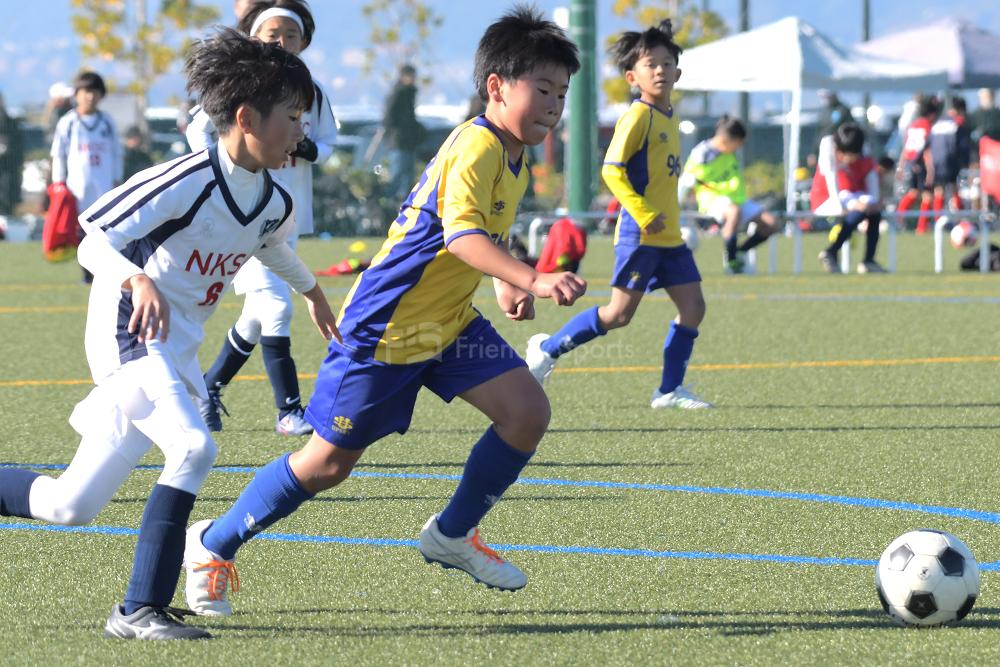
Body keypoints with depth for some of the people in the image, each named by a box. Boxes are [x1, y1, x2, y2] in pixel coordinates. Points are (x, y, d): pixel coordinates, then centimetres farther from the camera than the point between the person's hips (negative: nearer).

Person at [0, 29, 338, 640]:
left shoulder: (273, 203, 5)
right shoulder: (186, 182, -19)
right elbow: (91, 244, -20)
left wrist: (311, 290, 45)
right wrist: (135, 277, -40)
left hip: (176, 352, 8)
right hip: (130, 332, -8)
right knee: (194, 447, -27)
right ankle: (140, 610, -22)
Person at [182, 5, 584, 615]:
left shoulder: (513, 159, 8)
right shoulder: (476, 147, -22)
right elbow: (462, 234, -39)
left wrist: (509, 287, 11)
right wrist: (531, 280, -51)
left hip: (448, 322, 9)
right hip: (386, 325, -9)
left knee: (528, 411, -8)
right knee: (330, 461, -1)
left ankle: (452, 535, 11)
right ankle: (214, 545, 18)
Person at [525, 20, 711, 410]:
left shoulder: (670, 117, 14)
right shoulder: (638, 116, -12)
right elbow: (611, 170, -19)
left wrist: (665, 215, 18)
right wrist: (643, 213, -24)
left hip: (669, 236, 8)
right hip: (639, 233, -8)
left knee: (692, 306, 1)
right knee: (620, 313, -6)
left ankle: (670, 390, 8)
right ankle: (547, 349, 10)